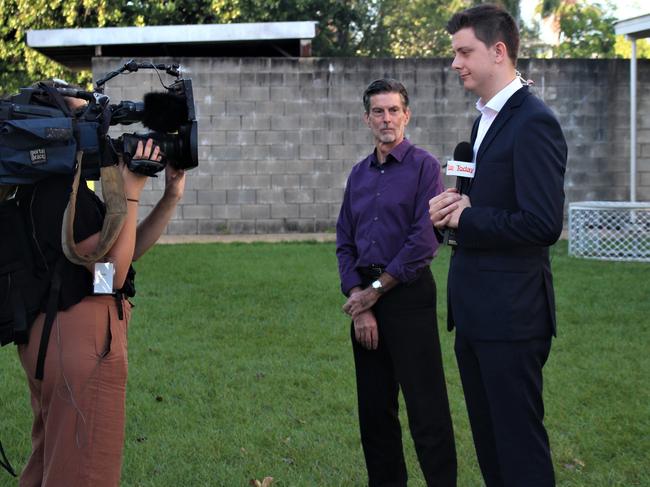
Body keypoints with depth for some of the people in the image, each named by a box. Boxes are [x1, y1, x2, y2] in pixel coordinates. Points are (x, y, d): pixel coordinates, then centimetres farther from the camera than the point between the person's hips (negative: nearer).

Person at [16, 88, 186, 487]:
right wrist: (130, 193, -19)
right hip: (81, 340, -11)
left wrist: (170, 199, 6)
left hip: (60, 334, 11)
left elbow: (128, 249, 16)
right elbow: (114, 271, -21)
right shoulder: (61, 191, -18)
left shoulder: (57, 187, 13)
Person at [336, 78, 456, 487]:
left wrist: (375, 291, -9)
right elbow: (345, 242, 11)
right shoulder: (359, 174, 13)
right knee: (374, 407, 10)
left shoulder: (423, 167, -5)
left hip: (408, 295, -6)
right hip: (365, 299, 6)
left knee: (425, 407, -6)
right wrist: (359, 305, -2)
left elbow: (424, 241, -13)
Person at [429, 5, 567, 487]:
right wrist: (458, 204, 1)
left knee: (520, 447, -1)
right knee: (488, 440, 17)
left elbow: (543, 224, -23)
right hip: (476, 312, 10)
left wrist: (464, 218, -13)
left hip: (511, 314, -10)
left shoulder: (533, 122, -15)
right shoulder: (487, 119, 15)